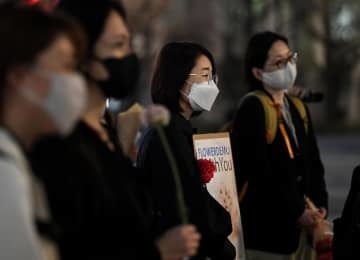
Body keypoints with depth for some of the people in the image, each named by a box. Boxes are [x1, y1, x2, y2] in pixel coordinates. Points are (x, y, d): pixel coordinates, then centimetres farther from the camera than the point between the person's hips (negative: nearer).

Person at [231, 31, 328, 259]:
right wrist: (297, 212, -14)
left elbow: (313, 164, 16)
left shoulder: (298, 108, 15)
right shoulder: (252, 108, -11)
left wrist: (320, 206, 0)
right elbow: (259, 172, -18)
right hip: (264, 225, -8)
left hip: (298, 225, 8)